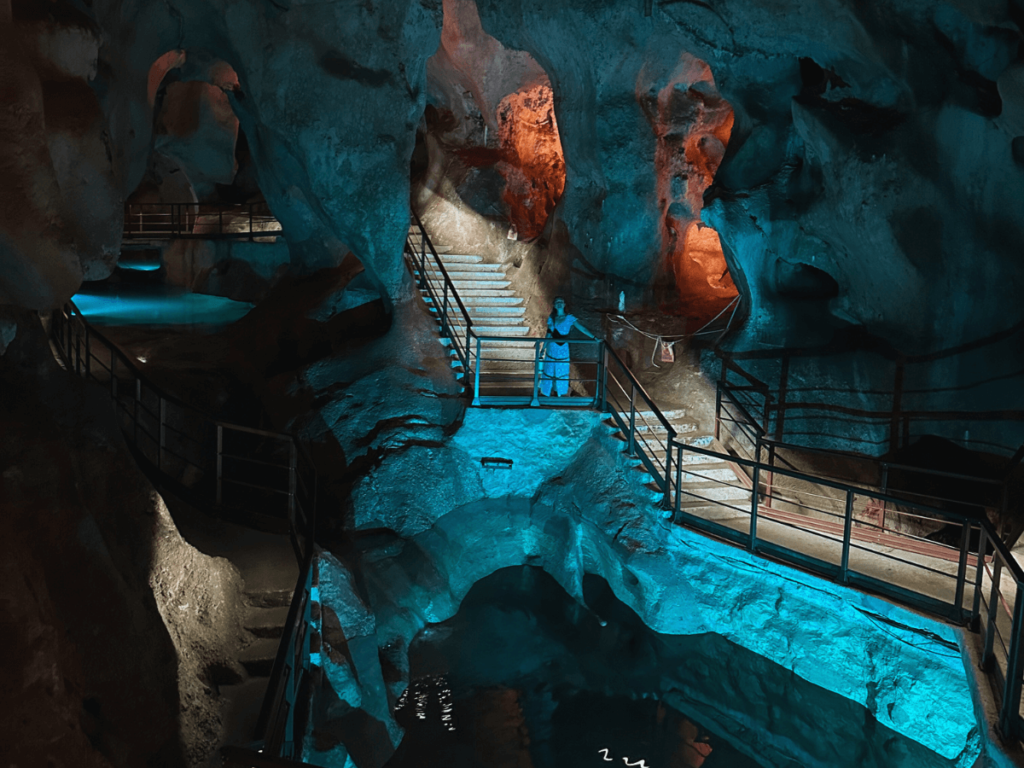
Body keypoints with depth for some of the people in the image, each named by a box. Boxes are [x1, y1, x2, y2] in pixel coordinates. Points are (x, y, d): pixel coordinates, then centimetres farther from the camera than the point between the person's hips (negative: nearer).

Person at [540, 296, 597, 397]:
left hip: (563, 351, -1)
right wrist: (543, 349, 11)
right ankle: (545, 394, 21)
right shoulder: (551, 318, 3)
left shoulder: (570, 318, -4)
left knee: (562, 373, 7)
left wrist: (594, 337, -16)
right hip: (551, 350, 1)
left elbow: (582, 329, -8)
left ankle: (561, 393, 22)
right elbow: (548, 335, 9)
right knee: (548, 372, 7)